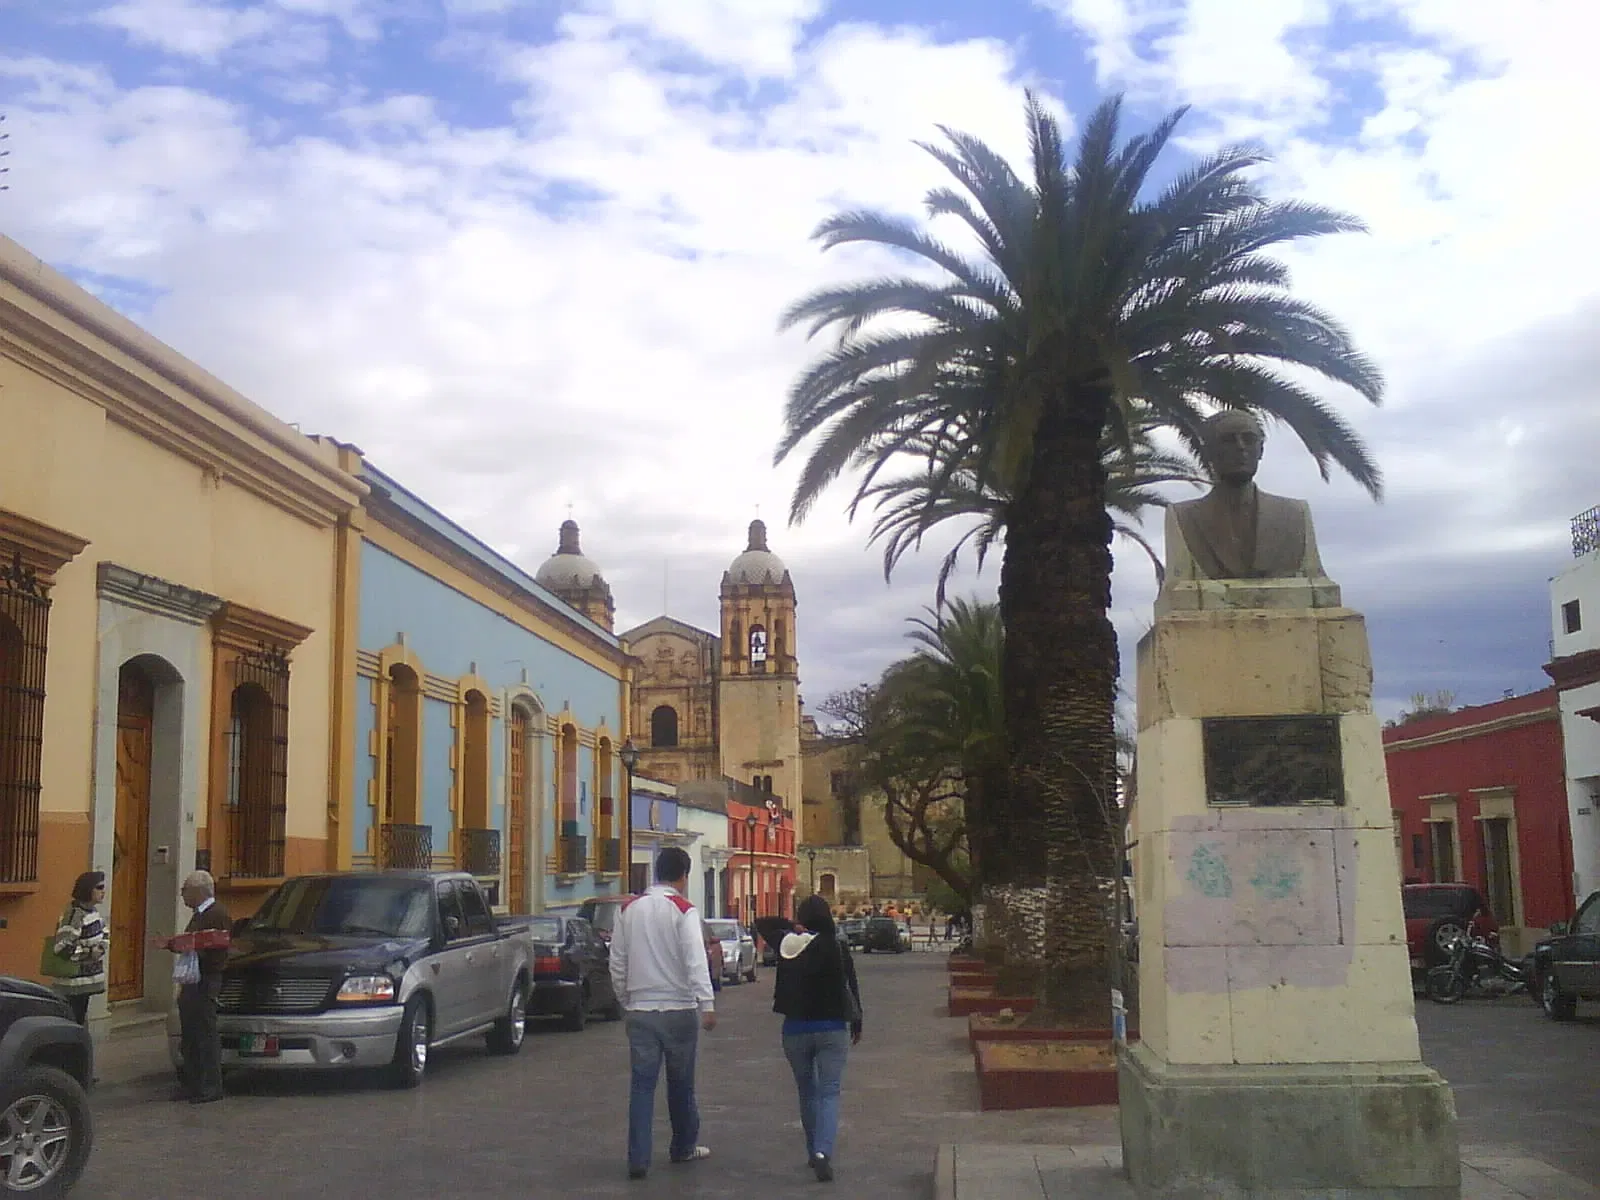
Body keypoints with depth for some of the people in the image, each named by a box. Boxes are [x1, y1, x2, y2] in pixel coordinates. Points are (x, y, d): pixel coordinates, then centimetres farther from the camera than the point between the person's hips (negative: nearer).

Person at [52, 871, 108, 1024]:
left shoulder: (93, 910, 5)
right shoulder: (74, 914, -22)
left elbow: (102, 930, 24)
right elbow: (63, 948, -29)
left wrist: (103, 943, 2)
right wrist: (92, 952, -21)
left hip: (86, 981, 9)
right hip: (73, 984, -9)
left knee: (81, 1022, 18)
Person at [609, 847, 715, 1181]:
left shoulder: (630, 909, 6)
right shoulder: (683, 910, -9)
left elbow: (617, 962, 10)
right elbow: (696, 960, -18)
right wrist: (708, 1004, -21)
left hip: (640, 1010, 3)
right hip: (679, 1009, -3)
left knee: (642, 1084, 3)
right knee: (681, 1082, 13)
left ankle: (638, 1159, -4)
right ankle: (684, 1147, 27)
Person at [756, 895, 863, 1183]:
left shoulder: (786, 944, -2)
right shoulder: (837, 947, -7)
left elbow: (762, 923, 16)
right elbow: (852, 986, -2)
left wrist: (792, 926, 5)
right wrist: (856, 1023, 9)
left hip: (795, 1029, 2)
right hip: (833, 1028, -2)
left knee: (807, 1092, 17)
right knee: (829, 1092, -3)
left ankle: (814, 1152, 23)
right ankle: (823, 1152, -22)